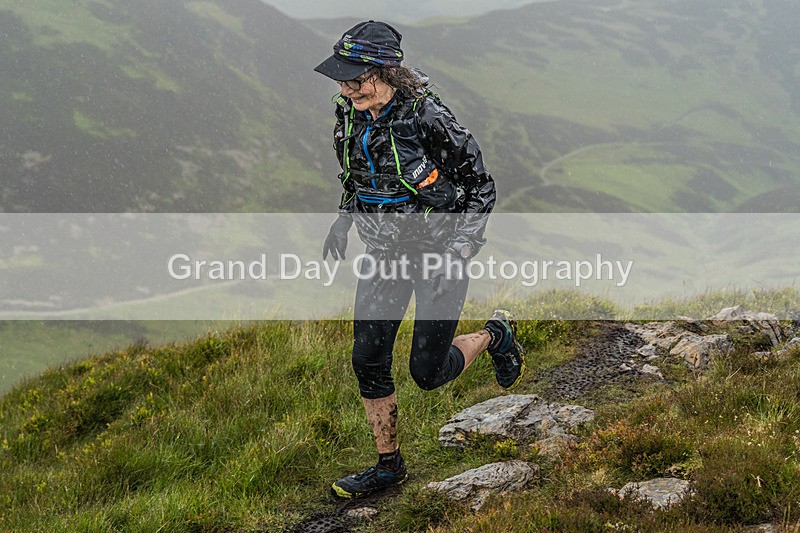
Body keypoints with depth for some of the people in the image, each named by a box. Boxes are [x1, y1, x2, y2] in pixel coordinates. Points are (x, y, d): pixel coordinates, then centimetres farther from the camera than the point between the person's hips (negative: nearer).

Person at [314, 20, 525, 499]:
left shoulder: (428, 118, -25)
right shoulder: (350, 116, -5)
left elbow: (482, 187, -16)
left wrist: (458, 251, -23)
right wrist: (343, 222, 6)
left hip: (439, 250, -6)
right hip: (384, 252, 6)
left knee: (428, 372, -2)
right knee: (368, 361, 1)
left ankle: (496, 335, 28)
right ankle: (389, 465, 18)